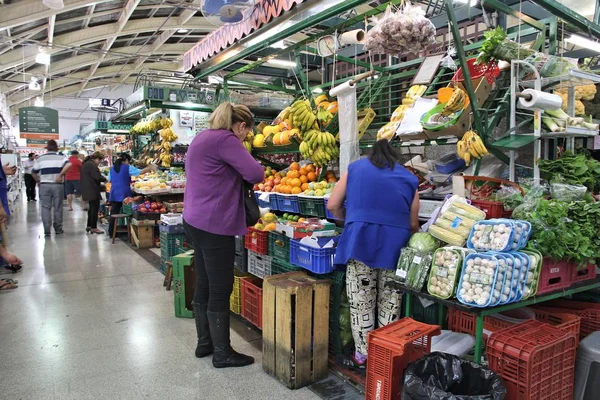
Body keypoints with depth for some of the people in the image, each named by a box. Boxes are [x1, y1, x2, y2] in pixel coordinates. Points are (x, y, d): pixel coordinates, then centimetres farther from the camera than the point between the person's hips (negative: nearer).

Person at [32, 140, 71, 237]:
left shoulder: (40, 158, 7)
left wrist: (38, 181, 25)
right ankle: (58, 229, 15)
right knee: (58, 207, 7)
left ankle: (47, 230, 1)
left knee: (45, 207, 5)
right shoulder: (61, 157, 0)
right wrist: (60, 175, -14)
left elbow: (34, 172, 11)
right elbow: (68, 164, -20)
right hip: (58, 185, -1)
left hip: (44, 185, 1)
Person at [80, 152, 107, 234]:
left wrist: (102, 178, 13)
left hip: (88, 190, 11)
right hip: (92, 190, -11)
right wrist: (105, 179, -4)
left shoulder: (86, 163, 17)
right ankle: (93, 227, -1)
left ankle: (89, 226, 24)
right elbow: (97, 177, -22)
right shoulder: (92, 164, -17)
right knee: (95, 208, -5)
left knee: (92, 207, 18)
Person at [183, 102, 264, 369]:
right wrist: (242, 175, 1)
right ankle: (222, 353, 13)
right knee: (221, 289, 1)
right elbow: (256, 174, -19)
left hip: (195, 221, 10)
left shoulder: (202, 138, 16)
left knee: (204, 285, 17)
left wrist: (233, 176, 8)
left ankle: (204, 343, 30)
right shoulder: (224, 139, -14)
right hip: (214, 225, -10)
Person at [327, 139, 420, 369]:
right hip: (394, 245, 2)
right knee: (390, 304, 12)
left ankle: (363, 354, 16)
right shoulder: (408, 178, 17)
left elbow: (332, 206, 10)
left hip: (361, 240, -1)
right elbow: (413, 224, 17)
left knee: (361, 302, 8)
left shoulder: (355, 168, 15)